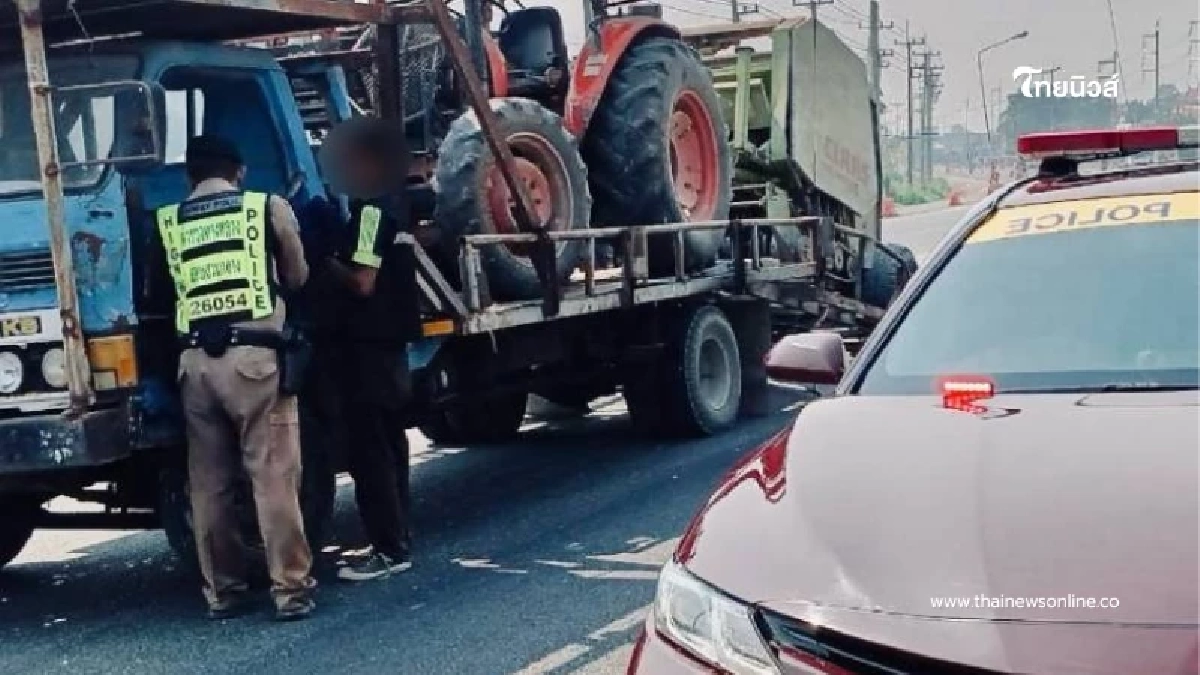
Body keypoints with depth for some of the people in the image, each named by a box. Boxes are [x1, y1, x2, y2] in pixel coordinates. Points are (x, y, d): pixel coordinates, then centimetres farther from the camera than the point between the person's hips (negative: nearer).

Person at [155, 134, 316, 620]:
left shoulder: (166, 221, 9)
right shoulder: (269, 207, 6)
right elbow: (298, 278, 17)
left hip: (195, 359, 3)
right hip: (254, 354, -2)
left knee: (208, 482, 10)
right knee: (274, 476, 0)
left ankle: (221, 591, 16)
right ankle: (290, 588, 0)